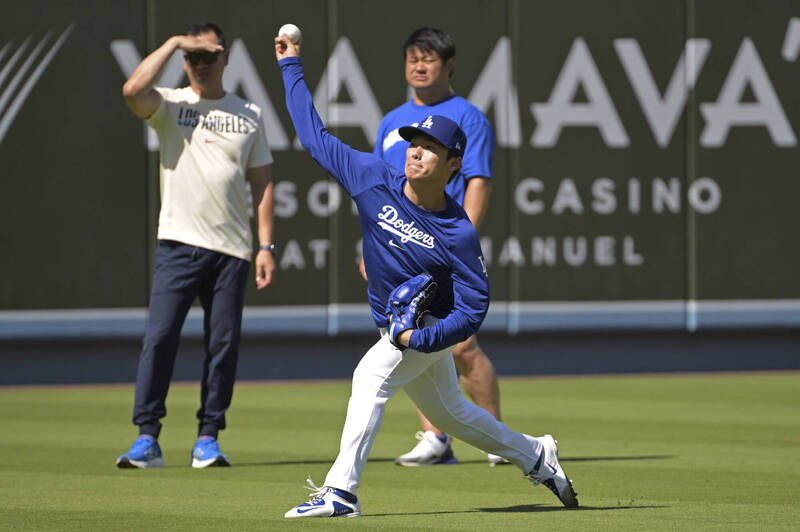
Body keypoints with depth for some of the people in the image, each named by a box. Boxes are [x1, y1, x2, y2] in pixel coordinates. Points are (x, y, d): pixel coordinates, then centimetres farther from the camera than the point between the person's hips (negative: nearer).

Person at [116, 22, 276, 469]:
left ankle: (208, 438, 9)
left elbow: (261, 183, 12)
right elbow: (133, 91, -17)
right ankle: (147, 436, -7)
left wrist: (267, 246, 4)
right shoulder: (169, 105, 7)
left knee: (224, 344, 2)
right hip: (179, 243, -2)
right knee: (160, 336, -10)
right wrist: (173, 43, -9)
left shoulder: (249, 114, 14)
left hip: (232, 248, 2)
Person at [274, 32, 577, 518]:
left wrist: (418, 338, -30)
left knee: (372, 375, -30)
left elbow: (473, 307, -19)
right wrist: (292, 66, -6)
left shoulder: (459, 234, -23)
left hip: (429, 326, -6)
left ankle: (341, 492, -34)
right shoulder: (374, 179, -12)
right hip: (394, 327, 6)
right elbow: (315, 135, -6)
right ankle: (536, 456, 44)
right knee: (450, 413, 21)